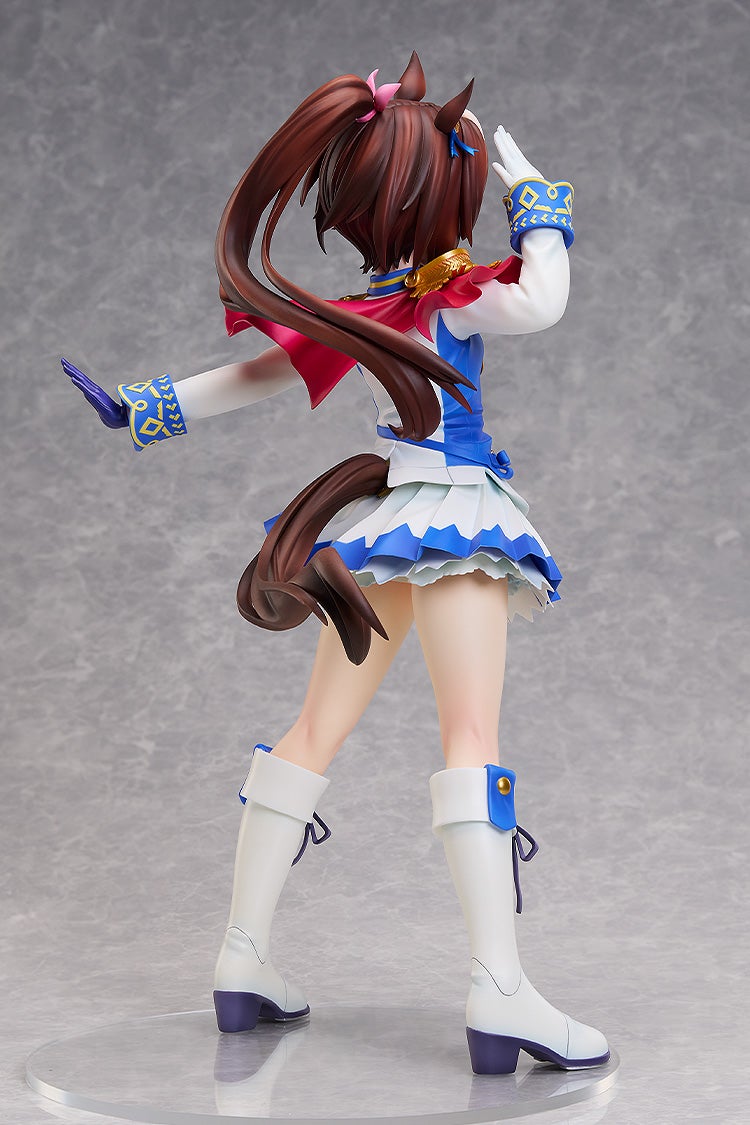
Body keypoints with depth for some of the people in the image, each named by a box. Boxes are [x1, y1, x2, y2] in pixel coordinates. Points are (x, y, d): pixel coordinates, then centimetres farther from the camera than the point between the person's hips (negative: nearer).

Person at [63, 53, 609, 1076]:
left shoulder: (351, 316, 7)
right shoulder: (449, 296, -13)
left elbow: (256, 375, 13)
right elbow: (541, 301, -30)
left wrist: (146, 410, 23)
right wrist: (531, 191, -14)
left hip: (376, 528, 8)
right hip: (451, 516, -7)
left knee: (317, 731, 10)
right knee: (473, 735, -14)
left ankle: (245, 958, 16)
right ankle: (501, 991, -21)